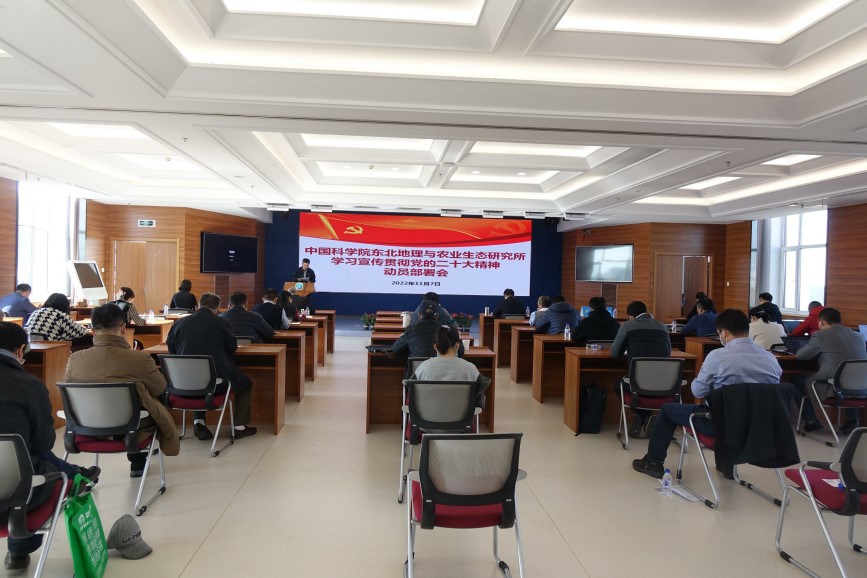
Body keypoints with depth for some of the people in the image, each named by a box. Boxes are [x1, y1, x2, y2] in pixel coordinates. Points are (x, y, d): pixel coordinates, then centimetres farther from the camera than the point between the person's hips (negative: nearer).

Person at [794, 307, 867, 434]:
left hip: (833, 391, -5)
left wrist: (819, 352, 25)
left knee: (795, 381, 19)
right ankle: (852, 419, 30)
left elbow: (799, 355, 5)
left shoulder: (820, 335, -6)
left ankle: (811, 421, 18)